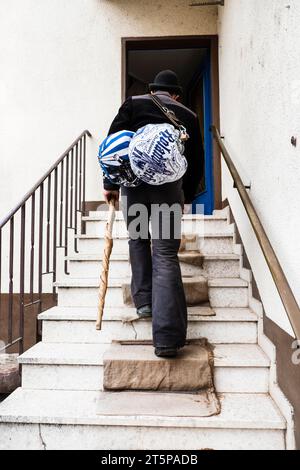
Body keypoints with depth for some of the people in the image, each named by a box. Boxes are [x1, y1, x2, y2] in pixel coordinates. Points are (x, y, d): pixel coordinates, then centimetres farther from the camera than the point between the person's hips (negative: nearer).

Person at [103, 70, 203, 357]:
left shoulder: (133, 104, 16)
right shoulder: (188, 115, 18)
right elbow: (196, 161, 17)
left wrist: (110, 183, 11)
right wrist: (187, 196, 27)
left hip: (133, 180, 1)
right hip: (168, 184, 0)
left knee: (138, 240, 23)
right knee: (166, 255, -4)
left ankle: (143, 301, 22)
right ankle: (167, 338, -8)